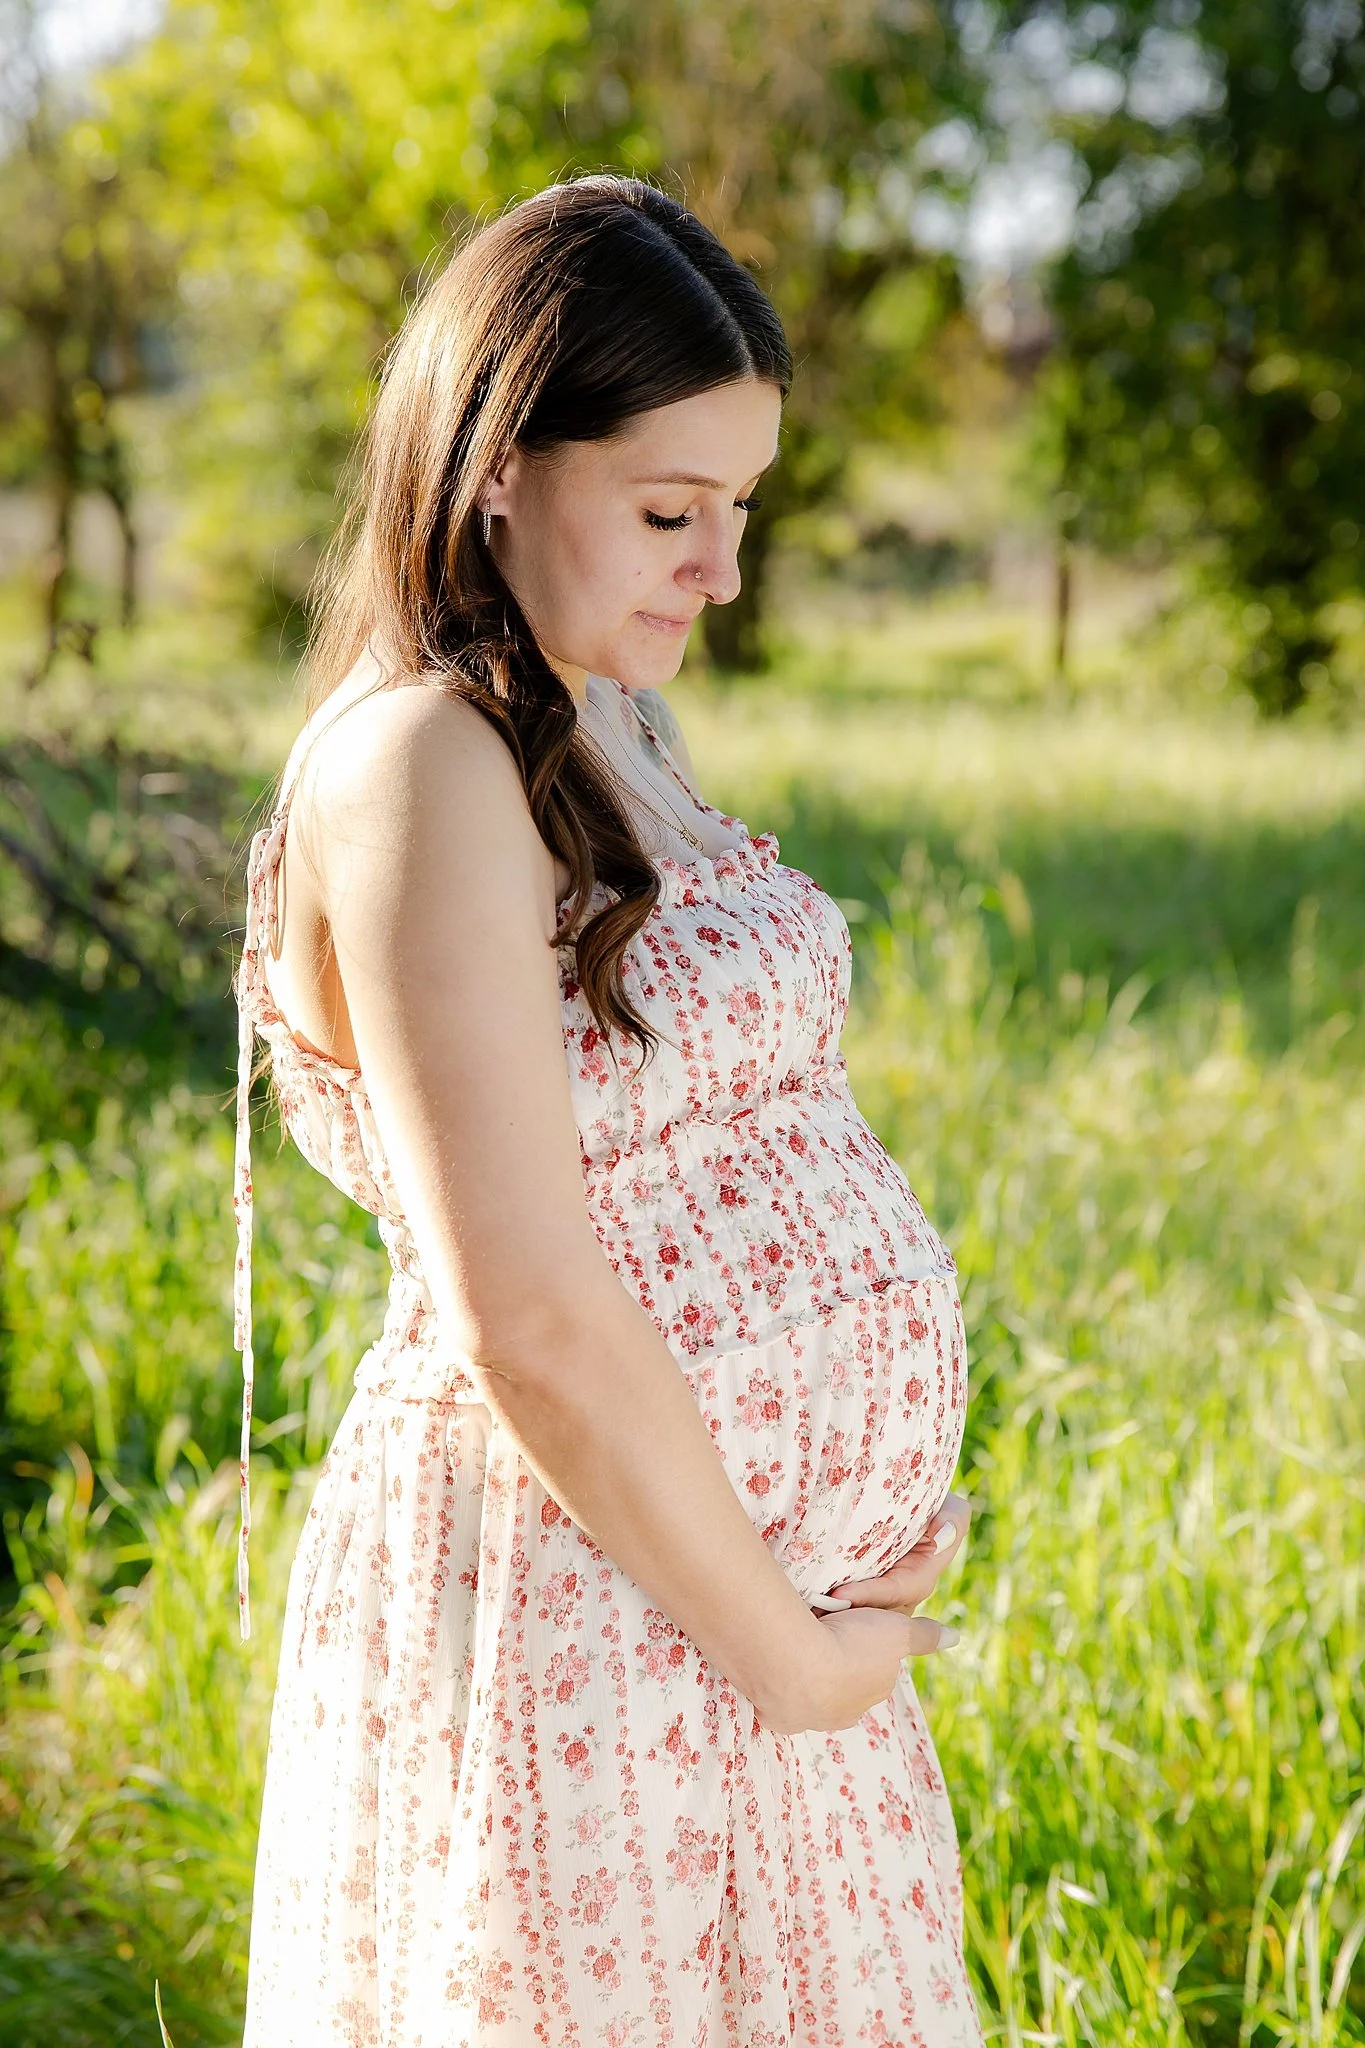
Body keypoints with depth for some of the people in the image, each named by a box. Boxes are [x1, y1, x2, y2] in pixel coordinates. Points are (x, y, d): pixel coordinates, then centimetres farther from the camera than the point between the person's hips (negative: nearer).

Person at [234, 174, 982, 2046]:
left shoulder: (602, 724, 10)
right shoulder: (420, 767, -19)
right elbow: (531, 1323, -23)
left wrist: (885, 1511, 3)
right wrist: (782, 1658, -14)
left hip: (772, 1575, 9)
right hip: (586, 1602, -9)